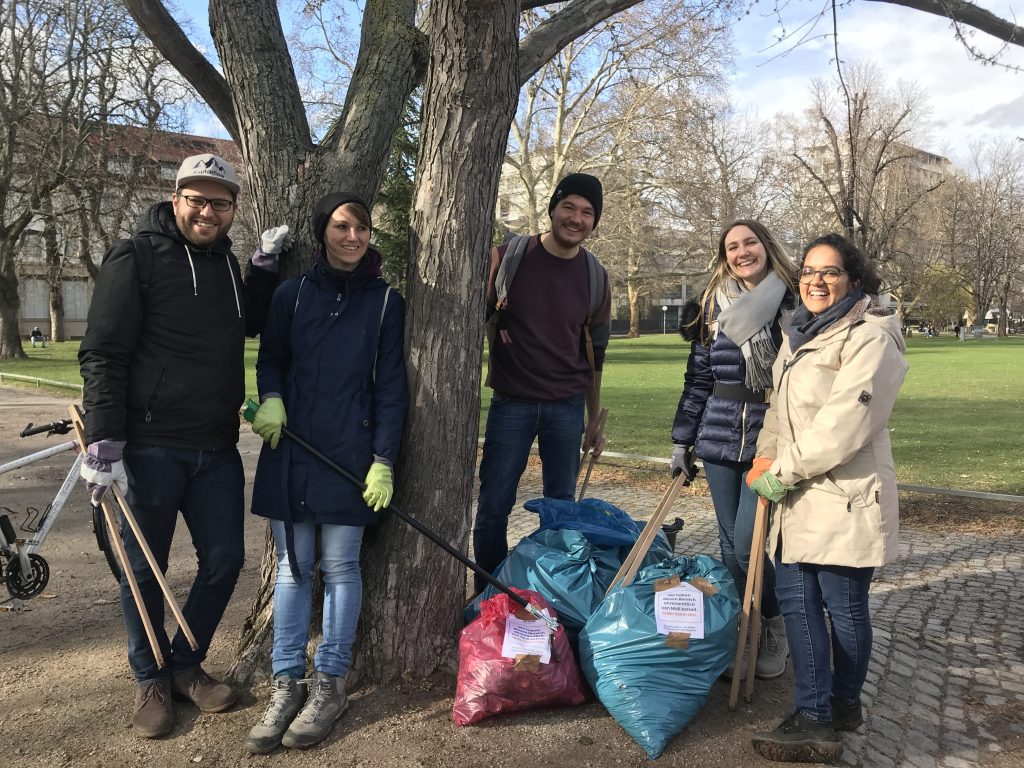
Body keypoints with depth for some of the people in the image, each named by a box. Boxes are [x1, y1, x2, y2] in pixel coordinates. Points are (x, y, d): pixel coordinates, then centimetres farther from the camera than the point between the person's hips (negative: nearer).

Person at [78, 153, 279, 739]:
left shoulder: (226, 263, 12)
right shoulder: (136, 257, -7)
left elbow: (253, 324, 26)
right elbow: (102, 354, -10)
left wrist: (268, 266, 12)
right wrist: (104, 442, -16)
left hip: (216, 448, 6)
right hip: (149, 445, -5)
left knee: (224, 561, 9)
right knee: (145, 569, 7)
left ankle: (186, 665, 30)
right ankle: (151, 680, 27)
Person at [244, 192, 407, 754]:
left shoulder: (385, 301, 1)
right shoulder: (292, 294, 5)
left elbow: (390, 385, 0)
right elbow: (270, 359, 14)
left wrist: (384, 461, -7)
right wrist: (270, 399, -8)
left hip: (350, 453, -2)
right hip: (290, 451, 2)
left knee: (339, 567, 4)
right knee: (292, 567, 7)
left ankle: (330, 684, 16)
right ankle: (286, 683, 18)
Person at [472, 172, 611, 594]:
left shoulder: (594, 275, 5)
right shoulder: (509, 256, -3)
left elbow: (595, 352, 12)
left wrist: (594, 419, 12)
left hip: (567, 407, 2)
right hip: (512, 402, -2)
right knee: (493, 505, 1)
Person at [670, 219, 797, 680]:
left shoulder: (792, 303, -2)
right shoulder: (714, 307, 8)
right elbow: (697, 378, 10)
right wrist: (682, 439, 7)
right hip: (719, 440, 4)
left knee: (747, 545, -7)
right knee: (729, 544, 9)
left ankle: (776, 628, 19)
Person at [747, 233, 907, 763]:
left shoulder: (870, 339, -13)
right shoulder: (800, 335, 16)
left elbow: (843, 424, -21)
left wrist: (783, 472, -16)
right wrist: (767, 455, 6)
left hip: (844, 499, -8)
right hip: (799, 499, 8)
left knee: (844, 607, 5)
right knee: (797, 600, 7)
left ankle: (844, 702, 24)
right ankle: (815, 719, 15)